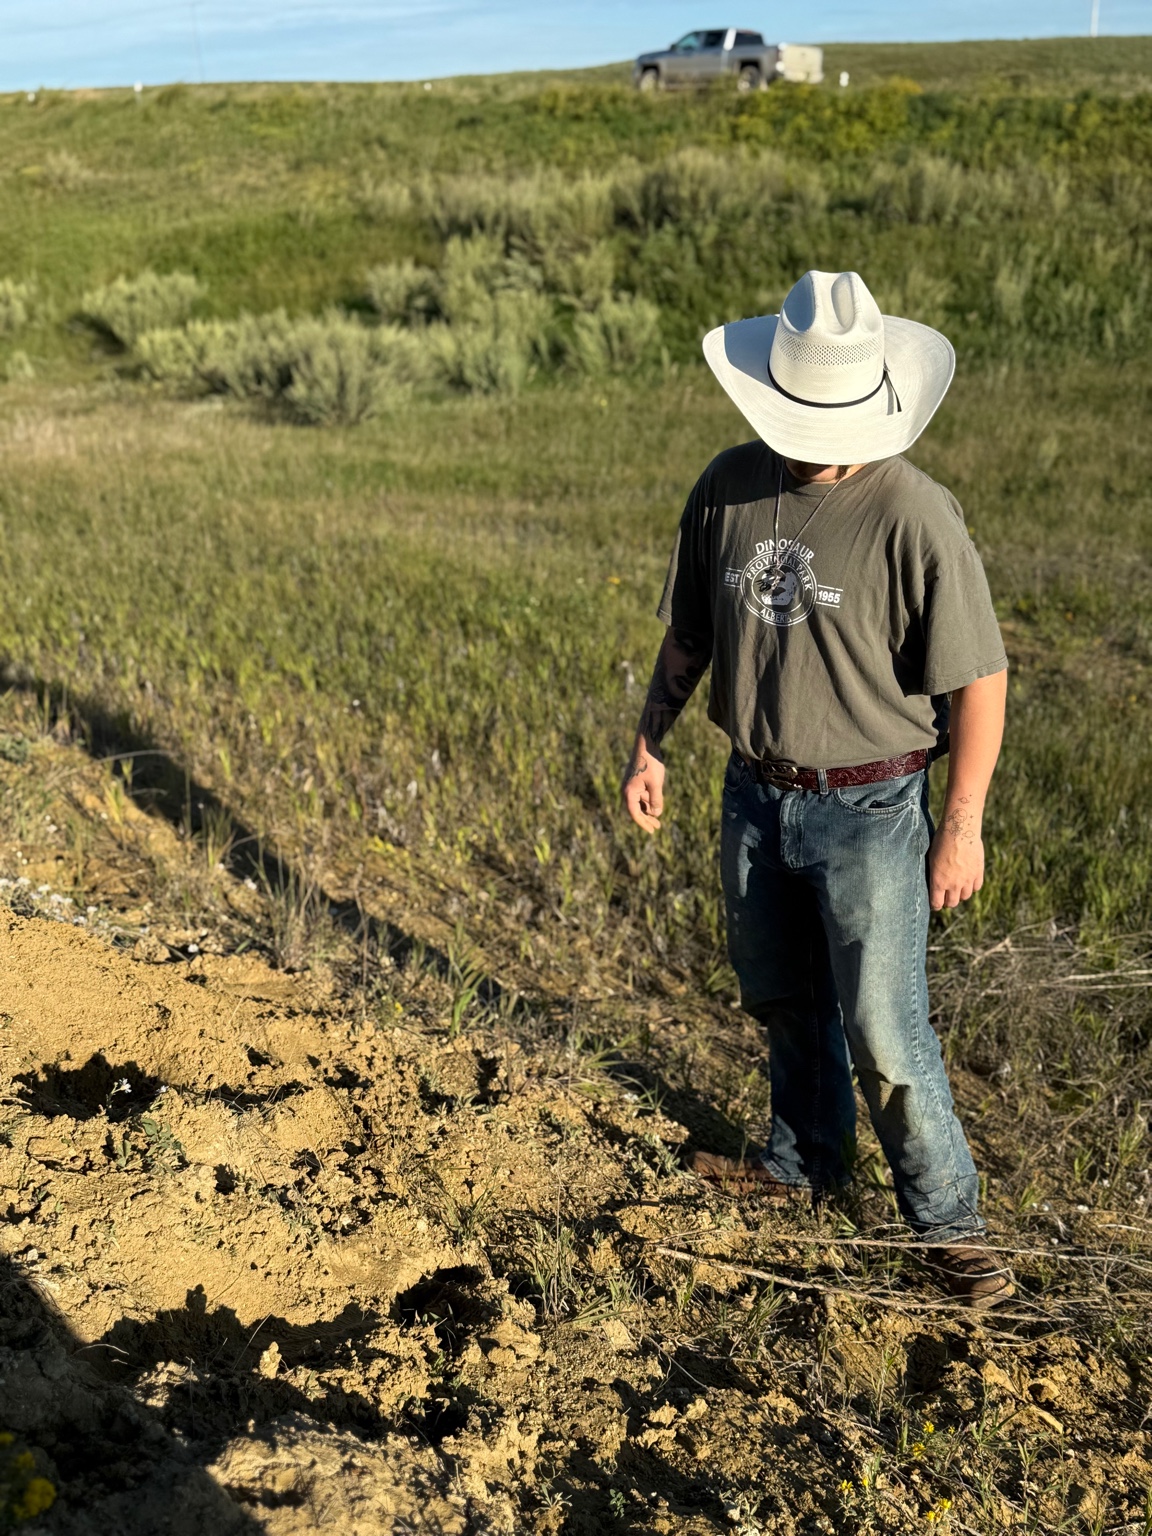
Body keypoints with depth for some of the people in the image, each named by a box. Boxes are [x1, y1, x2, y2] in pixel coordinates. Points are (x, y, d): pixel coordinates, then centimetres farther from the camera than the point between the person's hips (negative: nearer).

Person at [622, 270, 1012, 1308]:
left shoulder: (914, 514, -18)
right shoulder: (727, 490, -1)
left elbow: (979, 678, -14)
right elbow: (689, 632, 12)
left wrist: (963, 825, -13)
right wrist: (650, 744, 13)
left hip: (868, 811, -5)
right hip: (756, 795, 6)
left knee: (883, 1030, -2)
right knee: (781, 998, 20)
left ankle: (948, 1220, 19)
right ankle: (806, 1162, 43)